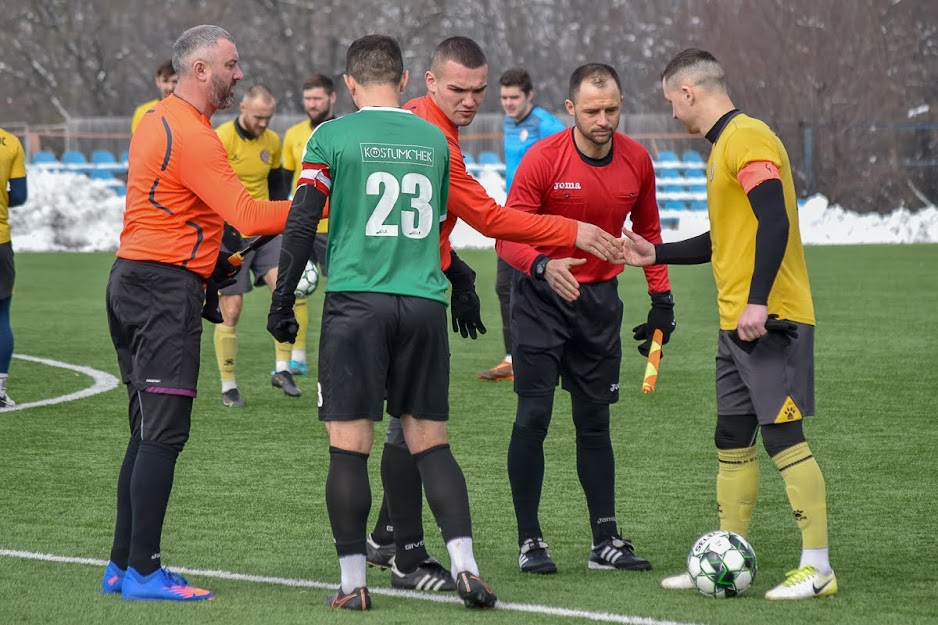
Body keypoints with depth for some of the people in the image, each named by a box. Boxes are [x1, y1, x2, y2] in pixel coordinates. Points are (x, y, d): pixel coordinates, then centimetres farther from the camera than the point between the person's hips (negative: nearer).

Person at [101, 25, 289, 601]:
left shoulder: (161, 121, 16)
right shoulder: (191, 135, -16)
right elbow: (247, 215, -21)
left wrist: (213, 262, 17)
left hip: (137, 277, 10)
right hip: (166, 288, -10)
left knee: (149, 432, 13)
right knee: (164, 433, -9)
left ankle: (123, 565, 16)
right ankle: (142, 571, -9)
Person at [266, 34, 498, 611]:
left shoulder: (331, 138, -1)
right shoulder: (434, 140, 12)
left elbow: (302, 224, -4)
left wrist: (282, 301, 3)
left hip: (357, 300, -3)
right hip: (424, 304, 3)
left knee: (350, 446, 1)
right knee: (431, 441, 8)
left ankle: (353, 583, 2)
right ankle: (465, 568, -2)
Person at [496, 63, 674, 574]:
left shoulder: (636, 161, -3)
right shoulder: (542, 159, -17)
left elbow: (647, 231, 12)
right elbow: (506, 235, -17)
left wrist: (662, 299, 9)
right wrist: (543, 266, -36)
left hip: (600, 298, 4)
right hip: (541, 297, -4)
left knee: (595, 421, 8)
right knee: (533, 417, -7)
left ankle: (606, 542, 11)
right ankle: (529, 541, -1)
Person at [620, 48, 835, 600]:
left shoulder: (748, 138, -12)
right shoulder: (724, 145, 19)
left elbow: (774, 221, -23)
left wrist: (758, 301, -28)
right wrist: (656, 255, 29)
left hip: (769, 321, -10)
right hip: (736, 325, 10)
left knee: (783, 435, -10)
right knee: (733, 443, 11)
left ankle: (818, 568, -9)